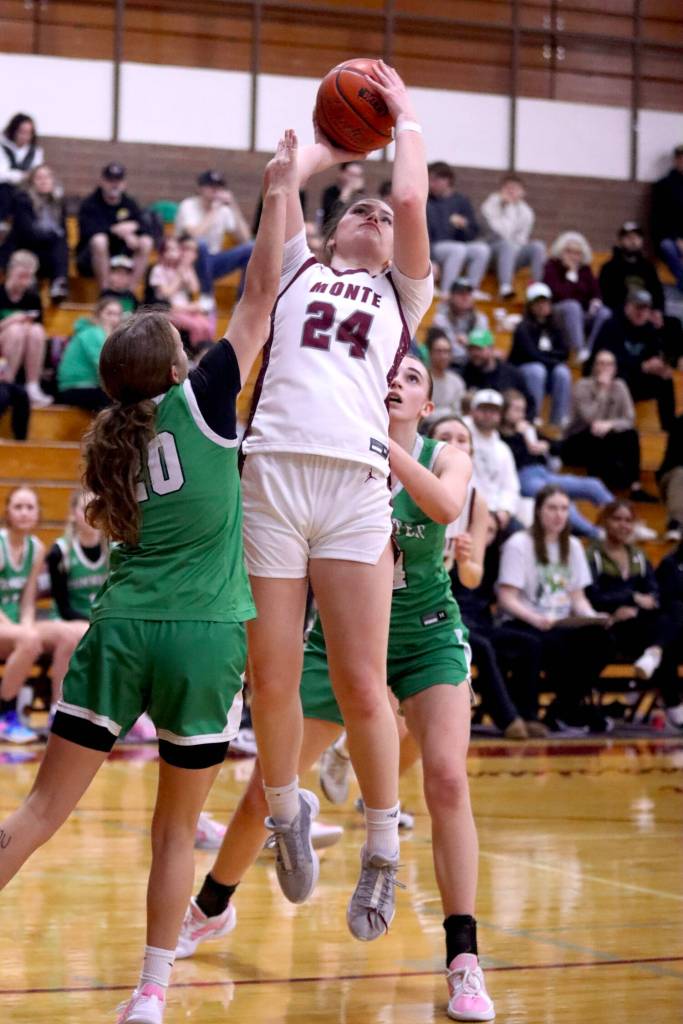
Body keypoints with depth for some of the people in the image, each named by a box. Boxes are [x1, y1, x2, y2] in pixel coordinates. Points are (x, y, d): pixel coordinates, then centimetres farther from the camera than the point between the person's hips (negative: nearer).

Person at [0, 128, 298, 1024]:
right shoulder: (199, 402, -3)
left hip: (121, 629, 4)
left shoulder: (111, 441, 10)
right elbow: (260, 298, 0)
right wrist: (279, 192, 6)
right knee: (176, 830, 8)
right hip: (203, 638, -3)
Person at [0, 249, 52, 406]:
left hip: (24, 356, 3)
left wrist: (29, 323, -12)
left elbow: (39, 336, 8)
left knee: (37, 331, -25)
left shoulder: (33, 298, 3)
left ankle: (33, 388, -27)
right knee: (16, 330, -31)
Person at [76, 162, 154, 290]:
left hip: (121, 255, 5)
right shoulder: (89, 204, -6)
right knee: (99, 241, -36)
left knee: (146, 243, -19)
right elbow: (88, 231, -23)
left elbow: (144, 230, -6)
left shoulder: (130, 204, 8)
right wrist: (115, 230, -25)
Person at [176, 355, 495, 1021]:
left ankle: (463, 962, -15)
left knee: (446, 778, -21)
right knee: (266, 786, 4)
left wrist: (379, 438, -38)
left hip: (427, 638, -1)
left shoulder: (446, 458, -8)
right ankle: (212, 908, 32)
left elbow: (445, 505, -31)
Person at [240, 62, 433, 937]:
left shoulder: (402, 294, 23)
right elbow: (282, 180, 19)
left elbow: (412, 201, 13)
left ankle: (383, 848, 8)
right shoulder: (297, 272, 25)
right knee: (271, 680, -1)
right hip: (270, 473, 1)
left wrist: (405, 121, 27)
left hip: (355, 485, -1)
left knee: (360, 684, -5)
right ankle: (287, 811, 22)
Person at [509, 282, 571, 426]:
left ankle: (560, 421, -23)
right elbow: (532, 355, -20)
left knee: (562, 372, -26)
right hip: (521, 372, -4)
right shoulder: (523, 328, -10)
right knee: (537, 370, -35)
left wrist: (546, 352, -15)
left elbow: (565, 353, -2)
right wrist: (555, 361, -15)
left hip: (548, 377, 4)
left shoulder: (553, 328, 5)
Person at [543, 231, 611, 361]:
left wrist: (596, 301, -16)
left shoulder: (585, 268, 9)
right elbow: (558, 294, -21)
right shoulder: (552, 266, -7)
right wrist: (571, 274, -16)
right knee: (572, 306, -38)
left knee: (604, 313, -23)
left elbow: (595, 291, 7)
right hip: (558, 313, -5)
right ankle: (579, 352, -45)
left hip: (583, 315, 5)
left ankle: (591, 351, -32)